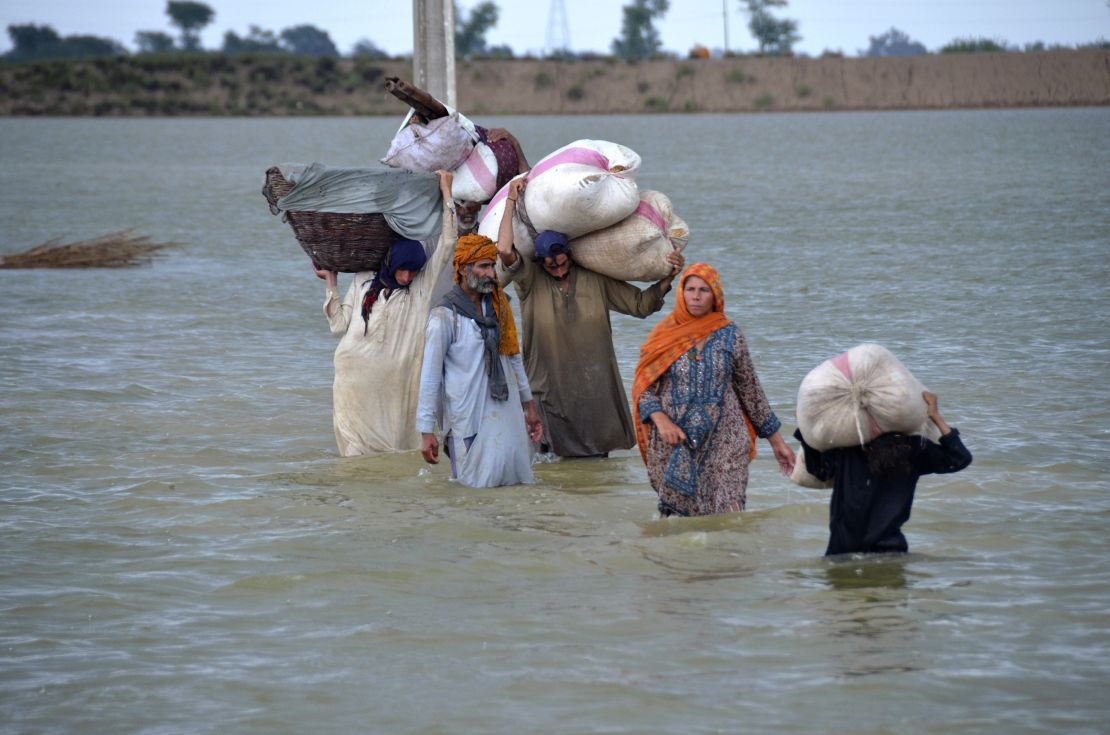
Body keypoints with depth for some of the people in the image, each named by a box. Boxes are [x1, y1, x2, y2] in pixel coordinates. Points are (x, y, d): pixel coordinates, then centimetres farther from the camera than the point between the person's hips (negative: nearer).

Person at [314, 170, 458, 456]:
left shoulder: (423, 284, 7)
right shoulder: (363, 282, 10)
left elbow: (447, 243, 1)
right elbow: (339, 324, 11)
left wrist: (446, 194, 4)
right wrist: (331, 283, 12)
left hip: (396, 382, -1)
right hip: (356, 377, 1)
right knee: (357, 443, -3)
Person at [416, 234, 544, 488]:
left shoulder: (498, 307, 8)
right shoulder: (445, 317, -10)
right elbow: (430, 377, -9)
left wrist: (529, 406, 18)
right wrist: (426, 432, -12)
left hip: (508, 411, 6)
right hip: (470, 417, -6)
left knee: (516, 478, 7)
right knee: (481, 482, -2)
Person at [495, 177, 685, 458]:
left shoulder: (595, 279, 3)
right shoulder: (530, 280, -6)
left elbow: (640, 303, 9)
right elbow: (504, 250, -22)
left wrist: (668, 279, -5)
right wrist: (511, 201, -17)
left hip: (596, 386, 2)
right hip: (552, 388, -2)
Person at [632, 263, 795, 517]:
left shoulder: (730, 336, 5)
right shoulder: (663, 336, 4)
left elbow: (750, 390, 12)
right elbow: (643, 388, 3)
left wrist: (776, 440, 14)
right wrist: (661, 420, -16)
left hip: (722, 443, 0)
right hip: (673, 445, 0)